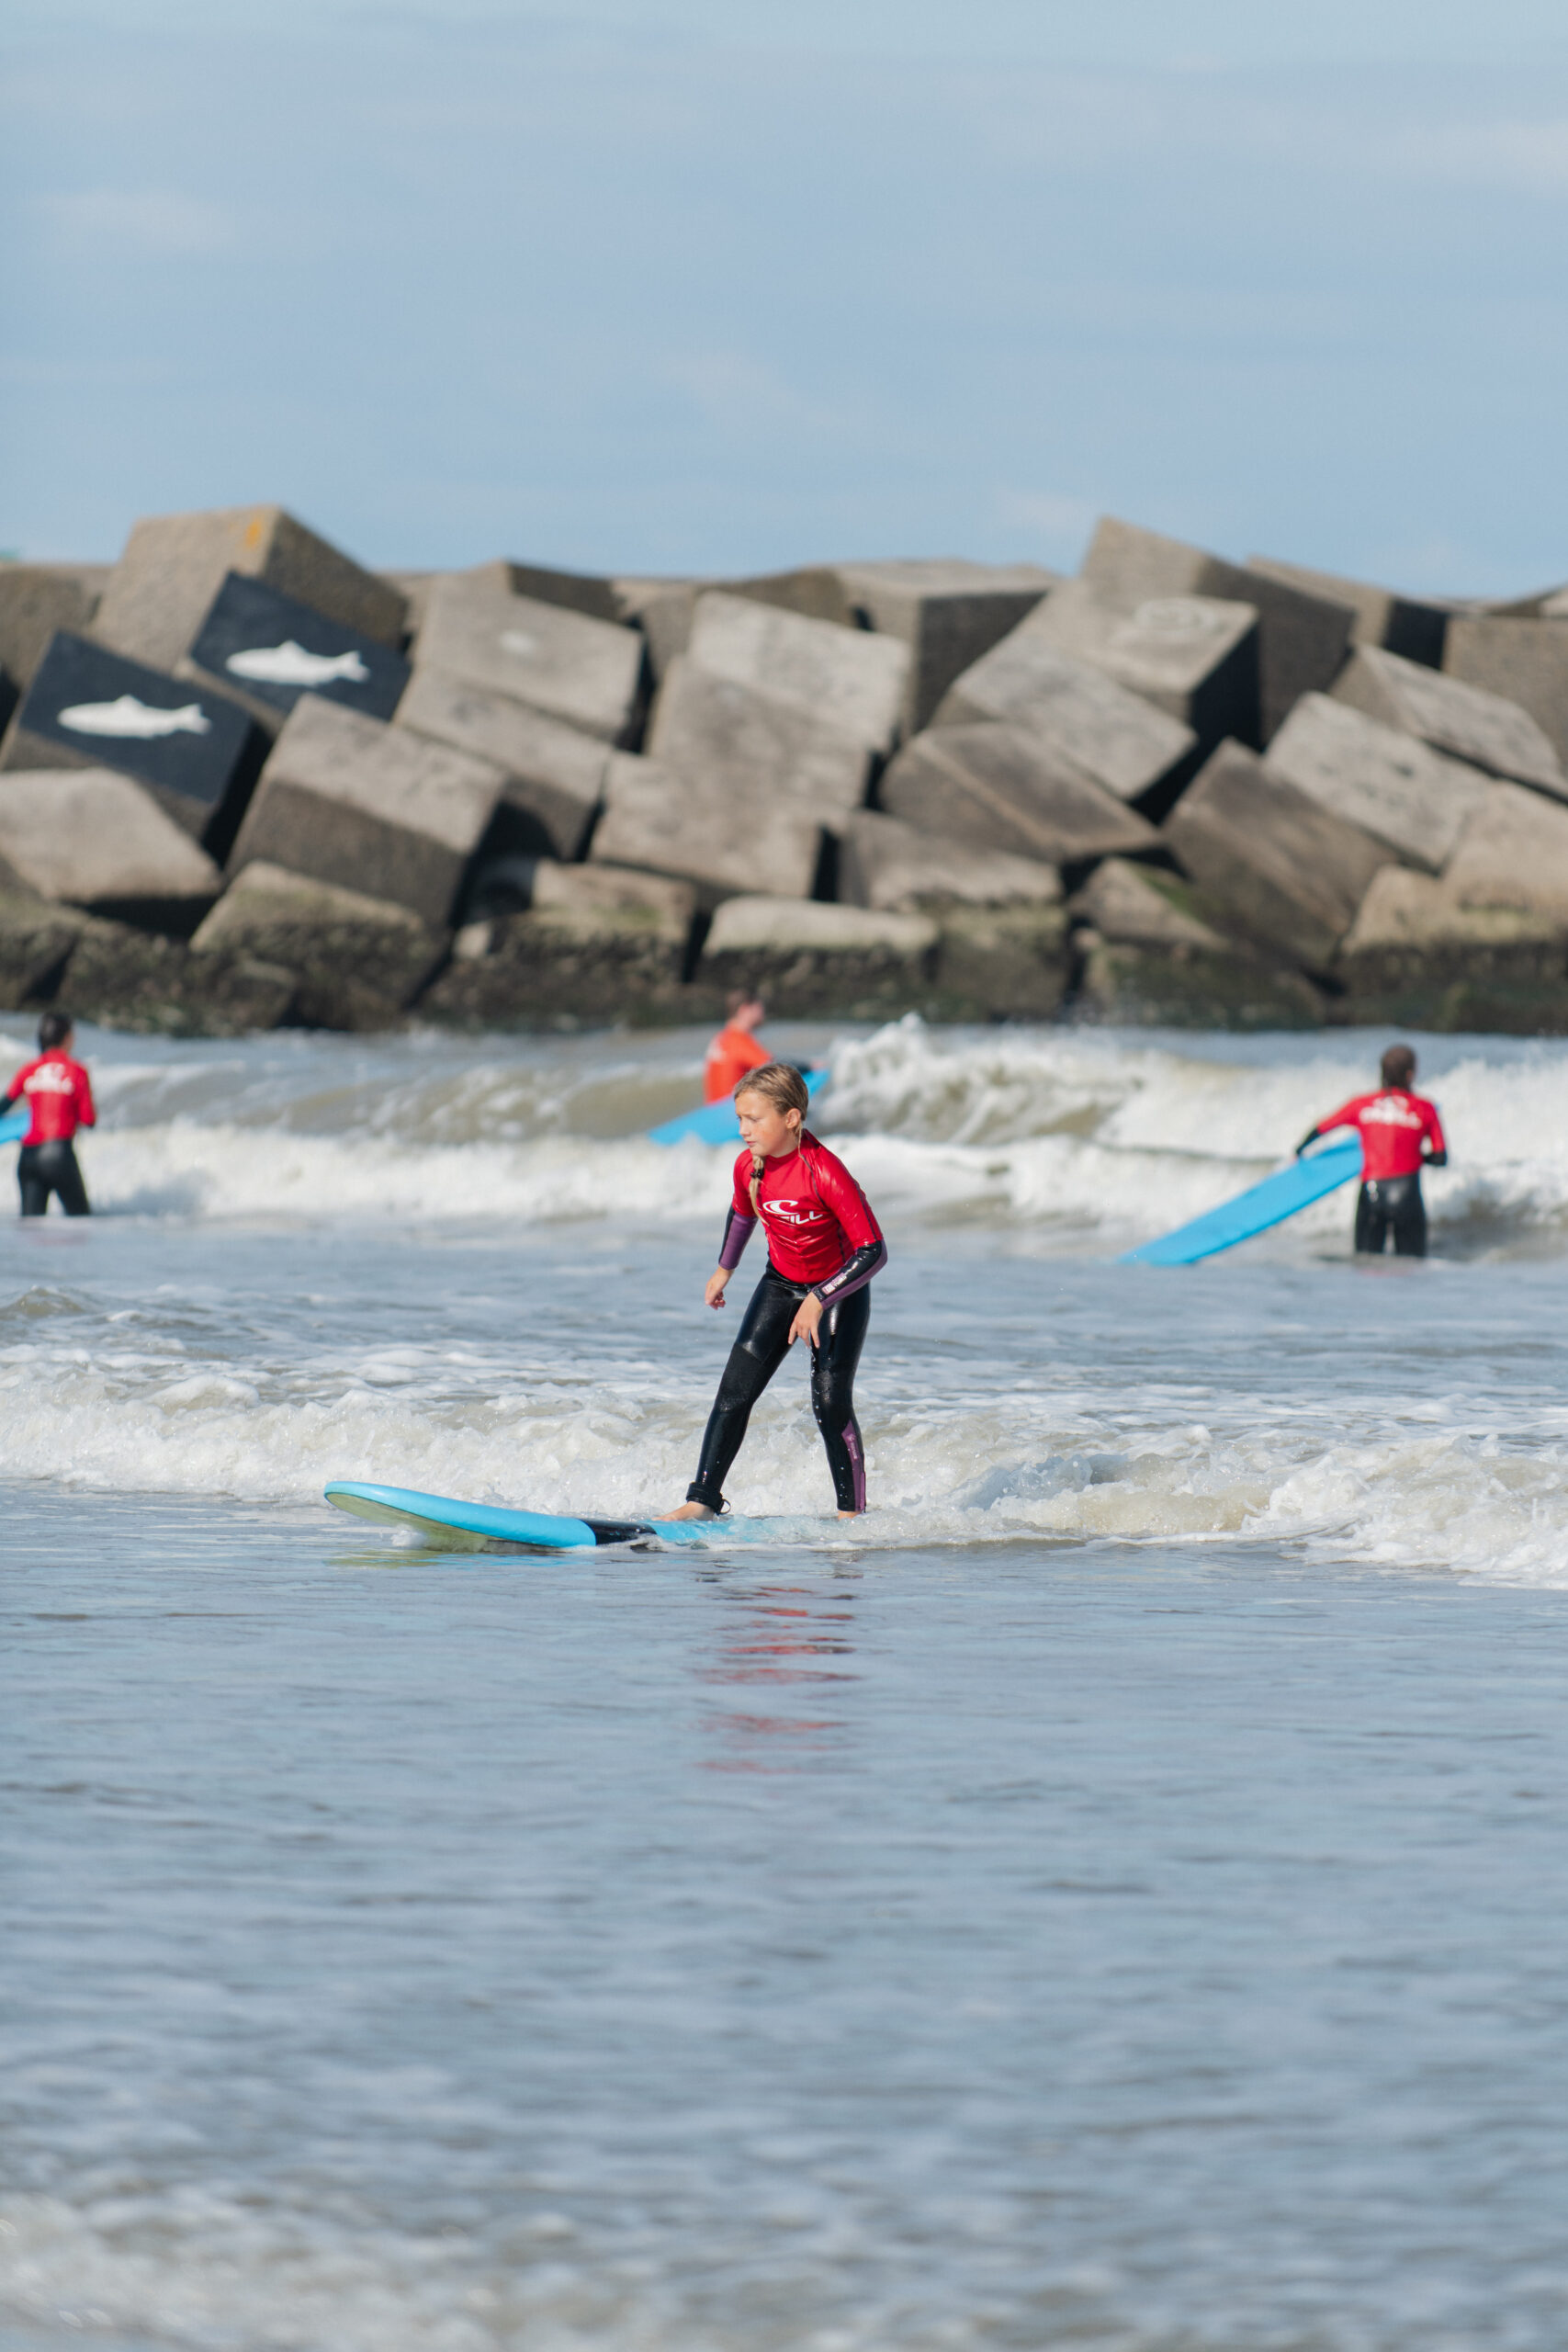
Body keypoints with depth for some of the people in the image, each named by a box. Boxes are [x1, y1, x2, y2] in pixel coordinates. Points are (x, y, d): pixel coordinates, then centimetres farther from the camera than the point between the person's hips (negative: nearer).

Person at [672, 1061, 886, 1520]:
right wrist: (725, 1269, 26)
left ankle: (852, 1512, 5)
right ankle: (703, 1501, -2)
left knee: (831, 1403, -10)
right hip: (780, 1286, 5)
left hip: (840, 1291, -5)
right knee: (735, 1390, -5)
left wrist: (819, 1302, -31)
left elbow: (873, 1251, -28)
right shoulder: (749, 1166, -12)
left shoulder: (826, 1174, -30)